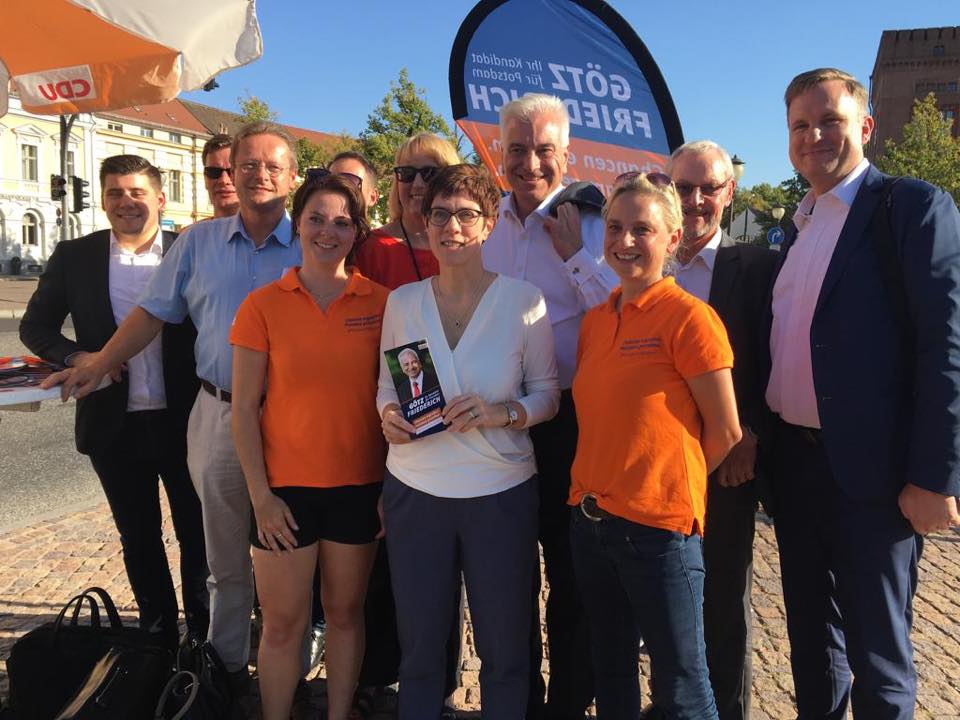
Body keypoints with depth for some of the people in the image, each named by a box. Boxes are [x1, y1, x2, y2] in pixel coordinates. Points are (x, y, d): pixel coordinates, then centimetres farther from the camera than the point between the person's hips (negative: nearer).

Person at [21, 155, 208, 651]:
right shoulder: (74, 257, 2)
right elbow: (35, 326, 9)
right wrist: (74, 356, -11)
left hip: (184, 422, -2)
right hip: (114, 425, 2)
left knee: (197, 534, 11)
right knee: (139, 540, 16)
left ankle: (204, 634, 31)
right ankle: (158, 634, 34)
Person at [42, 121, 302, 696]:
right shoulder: (197, 242, 7)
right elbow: (155, 312, 10)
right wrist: (99, 363, 3)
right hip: (218, 414, 3)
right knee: (226, 555, 15)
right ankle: (227, 665, 33)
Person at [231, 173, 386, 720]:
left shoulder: (382, 302, -1)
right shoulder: (263, 305, -3)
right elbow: (244, 408, -3)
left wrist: (392, 484, 0)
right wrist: (261, 495, -7)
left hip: (361, 485, 1)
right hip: (287, 487, -1)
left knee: (345, 612, 16)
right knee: (283, 623, 10)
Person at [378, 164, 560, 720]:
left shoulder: (523, 299, -7)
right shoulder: (402, 301, 1)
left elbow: (548, 394, -2)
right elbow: (386, 385, 10)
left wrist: (502, 413, -20)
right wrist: (388, 414, -11)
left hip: (502, 492, -2)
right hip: (415, 490, 2)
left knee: (505, 648, 15)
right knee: (420, 645, 17)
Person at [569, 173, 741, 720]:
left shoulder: (689, 316, -13)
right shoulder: (595, 321, 6)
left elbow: (725, 433, -9)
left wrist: (666, 489, 1)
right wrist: (601, 485, 5)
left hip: (659, 528, -6)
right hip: (591, 519, 6)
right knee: (611, 670, 22)